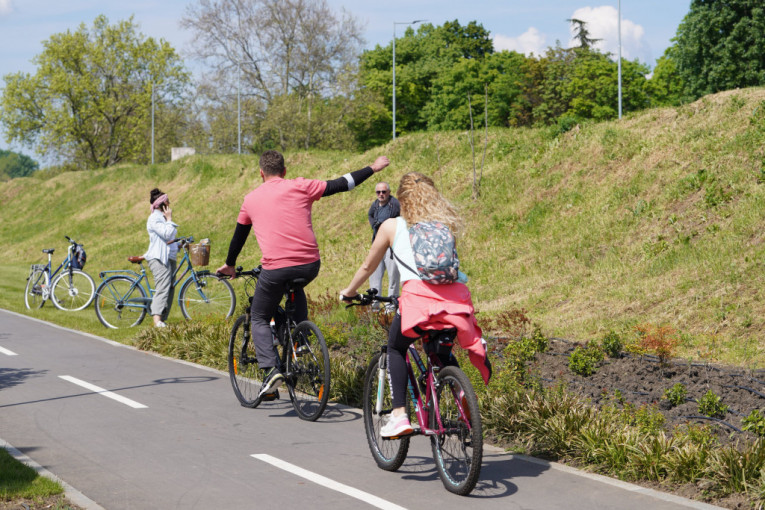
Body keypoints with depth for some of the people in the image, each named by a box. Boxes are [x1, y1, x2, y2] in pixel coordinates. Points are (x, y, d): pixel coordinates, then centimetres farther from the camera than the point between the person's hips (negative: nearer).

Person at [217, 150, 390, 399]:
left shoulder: (251, 199, 12)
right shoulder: (300, 187, 6)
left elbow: (239, 236, 24)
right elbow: (340, 184, 9)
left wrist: (229, 265, 41)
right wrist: (373, 168, 20)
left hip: (276, 269, -2)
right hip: (310, 266, 2)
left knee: (259, 319, 16)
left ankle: (270, 369, -7)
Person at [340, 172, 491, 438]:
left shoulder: (392, 226, 18)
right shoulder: (446, 224, 26)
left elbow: (368, 267, 27)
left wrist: (349, 291, 45)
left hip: (419, 295, -3)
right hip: (456, 295, 3)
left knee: (396, 348, 19)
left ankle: (399, 414, 7)